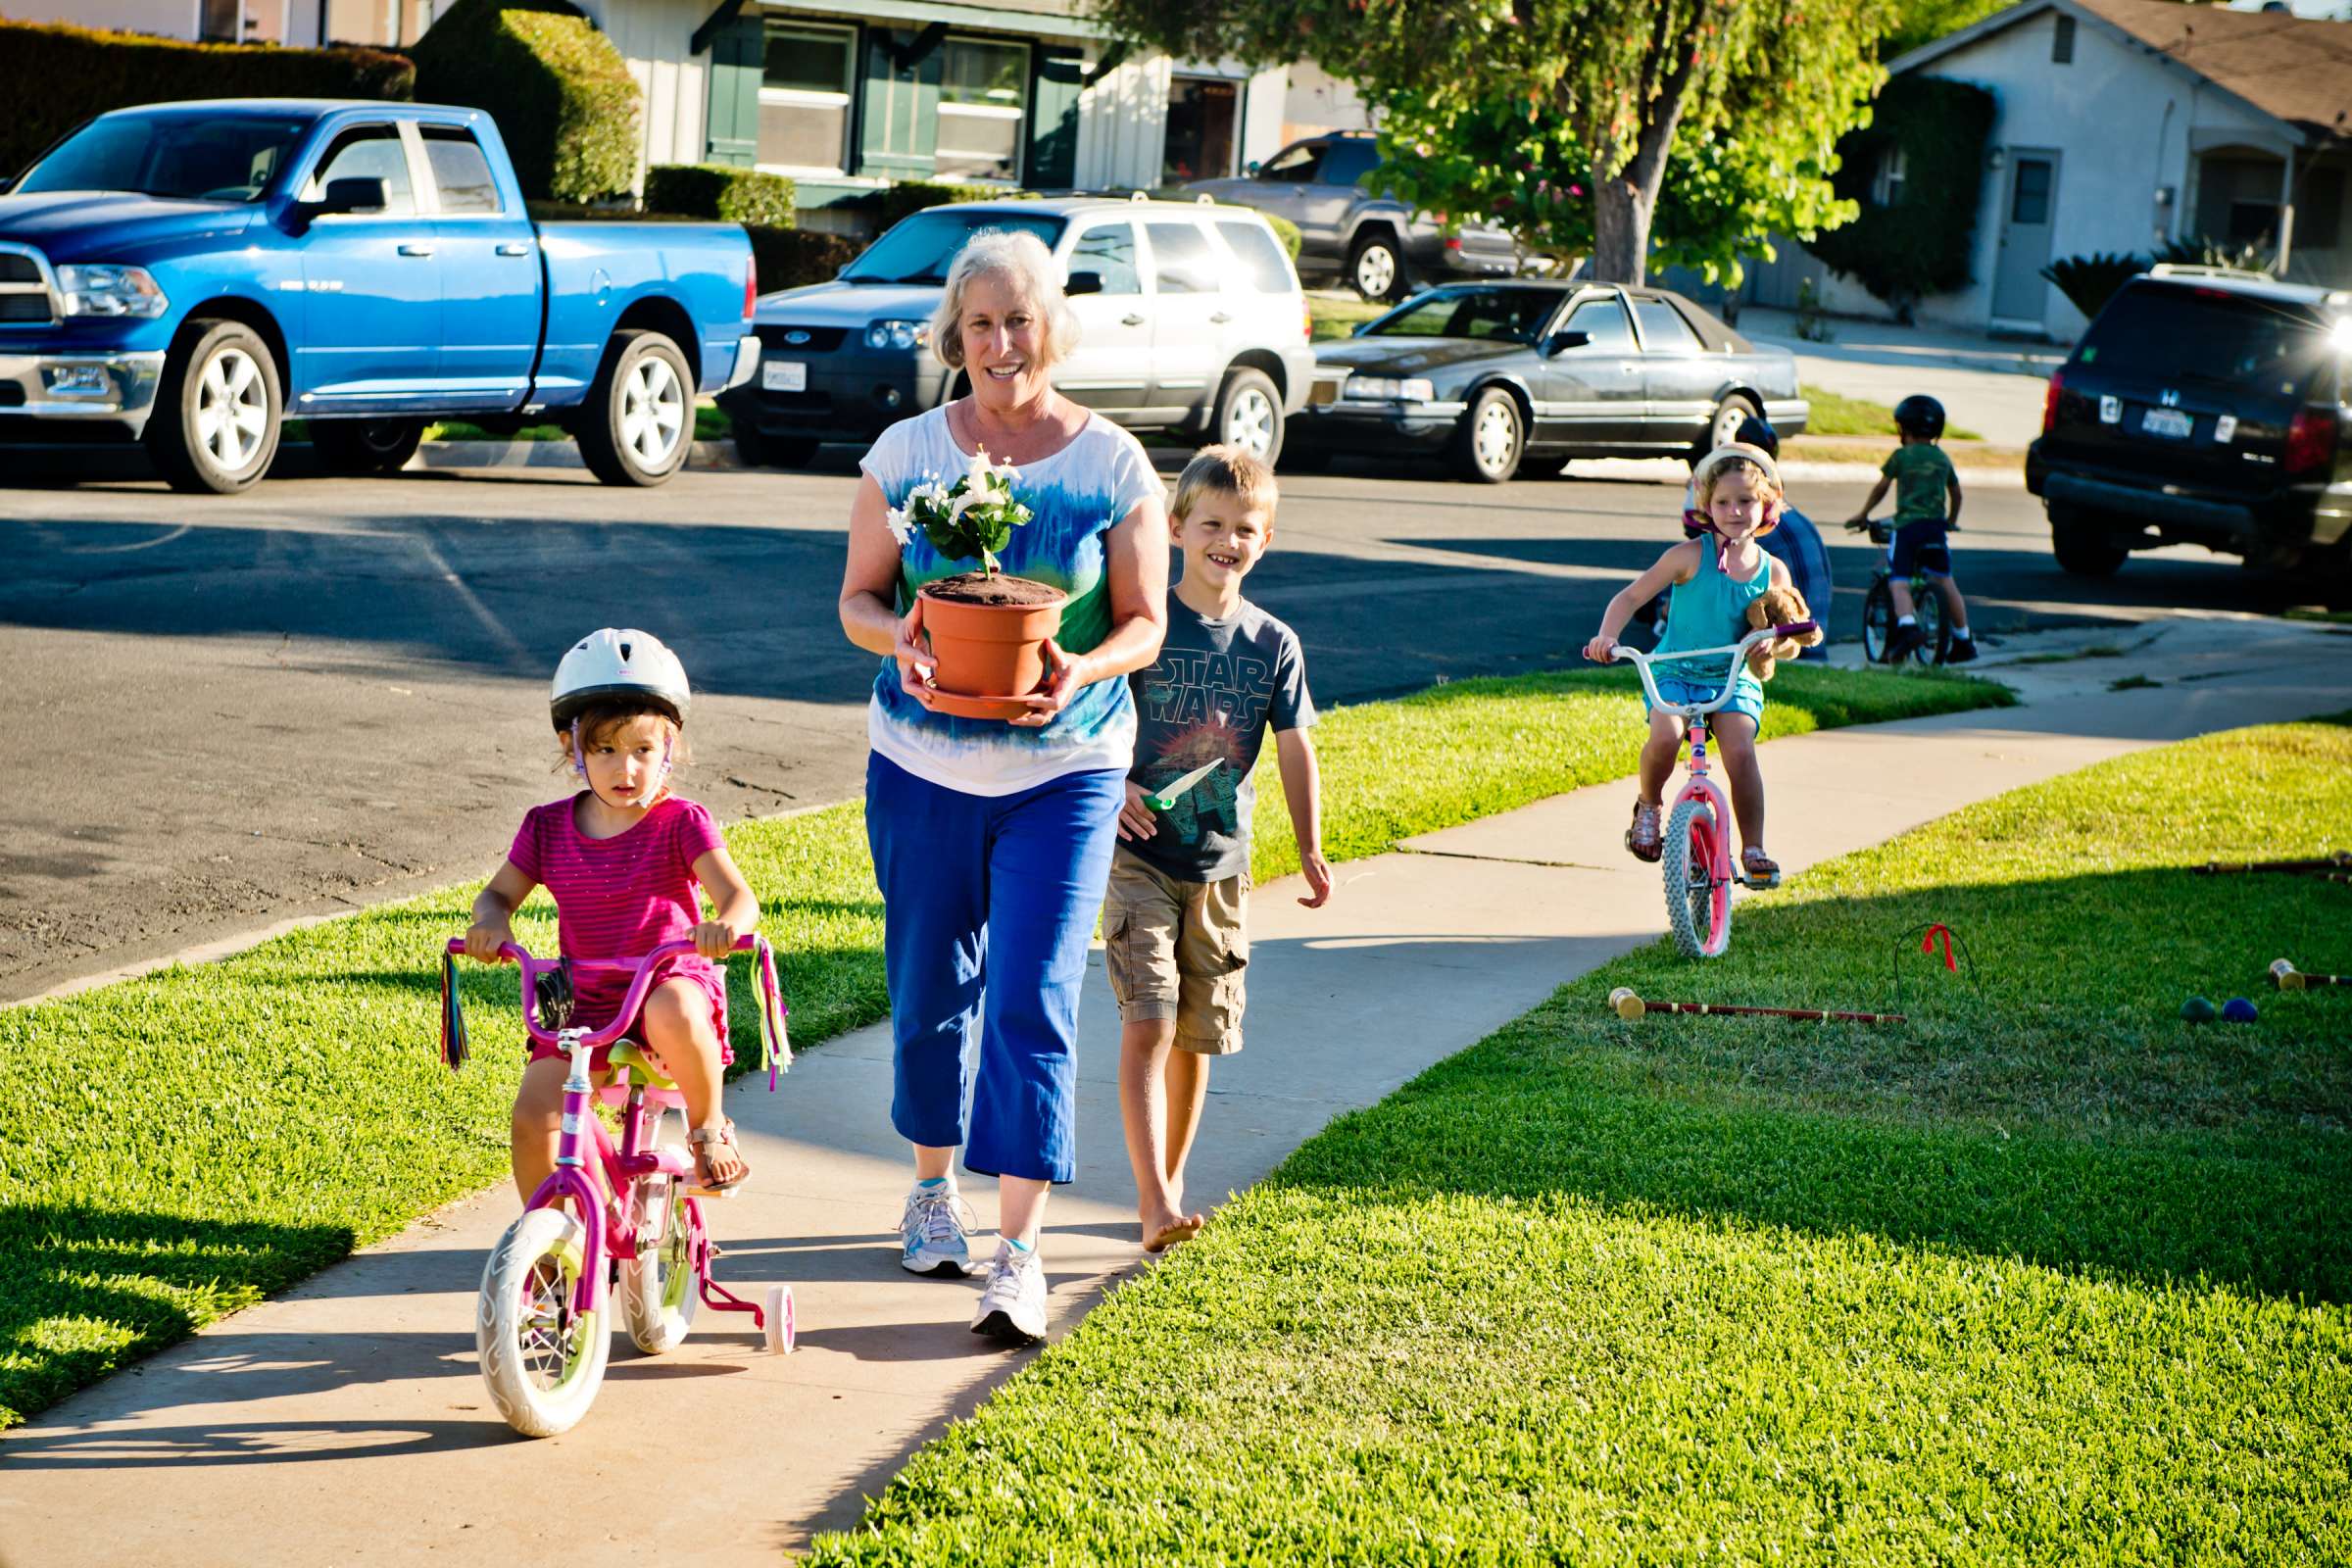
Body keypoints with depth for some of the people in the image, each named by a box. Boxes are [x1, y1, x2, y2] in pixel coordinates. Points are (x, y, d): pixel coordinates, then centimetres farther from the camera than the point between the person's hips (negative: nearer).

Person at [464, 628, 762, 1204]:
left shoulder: (681, 822, -6)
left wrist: (728, 924, -42)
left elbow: (737, 895, -16)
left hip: (670, 983, -3)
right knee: (534, 1114, -16)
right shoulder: (548, 827, 4)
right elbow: (499, 893, 10)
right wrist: (491, 921, -16)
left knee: (673, 1015, -39)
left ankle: (709, 1128, -11)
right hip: (586, 1003, 3)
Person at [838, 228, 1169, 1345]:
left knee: (1033, 1003, -9)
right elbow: (858, 597, 5)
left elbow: (1144, 621, 0)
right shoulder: (905, 453, 1)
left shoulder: (1114, 466, -3)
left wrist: (1081, 669, -22)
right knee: (929, 989, 12)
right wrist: (899, 640, -18)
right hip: (922, 765, 2)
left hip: (1063, 772, -2)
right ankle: (933, 1185, 35)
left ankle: (1019, 1253, -6)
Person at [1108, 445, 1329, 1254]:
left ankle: (1164, 1189, 23)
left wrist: (1311, 851, 2)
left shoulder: (1274, 644, 3)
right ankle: (1156, 1203, -19)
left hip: (1221, 862, 3)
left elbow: (1295, 750, 8)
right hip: (1141, 854, -3)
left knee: (1195, 1037, 9)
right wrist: (1113, 794, -17)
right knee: (1147, 1026, -14)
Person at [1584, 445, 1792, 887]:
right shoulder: (1691, 556, -6)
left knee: (1740, 750, -24)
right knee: (1665, 737, -30)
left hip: (1734, 678, 2)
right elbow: (1631, 595, -4)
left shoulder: (1772, 572, 3)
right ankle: (1648, 804, 2)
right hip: (1675, 672, -2)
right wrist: (1606, 636, -22)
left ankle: (1753, 848, -9)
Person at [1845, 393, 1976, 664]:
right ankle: (1963, 639, 14)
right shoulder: (1942, 458, 16)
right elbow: (1956, 493, 25)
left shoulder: (1901, 455, 3)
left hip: (1907, 523, -4)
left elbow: (1881, 487, 7)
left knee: (1899, 582, -8)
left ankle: (1907, 624, -34)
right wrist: (1951, 520, 41)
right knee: (1945, 581, 11)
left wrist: (1863, 514, 20)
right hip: (1936, 524, 4)